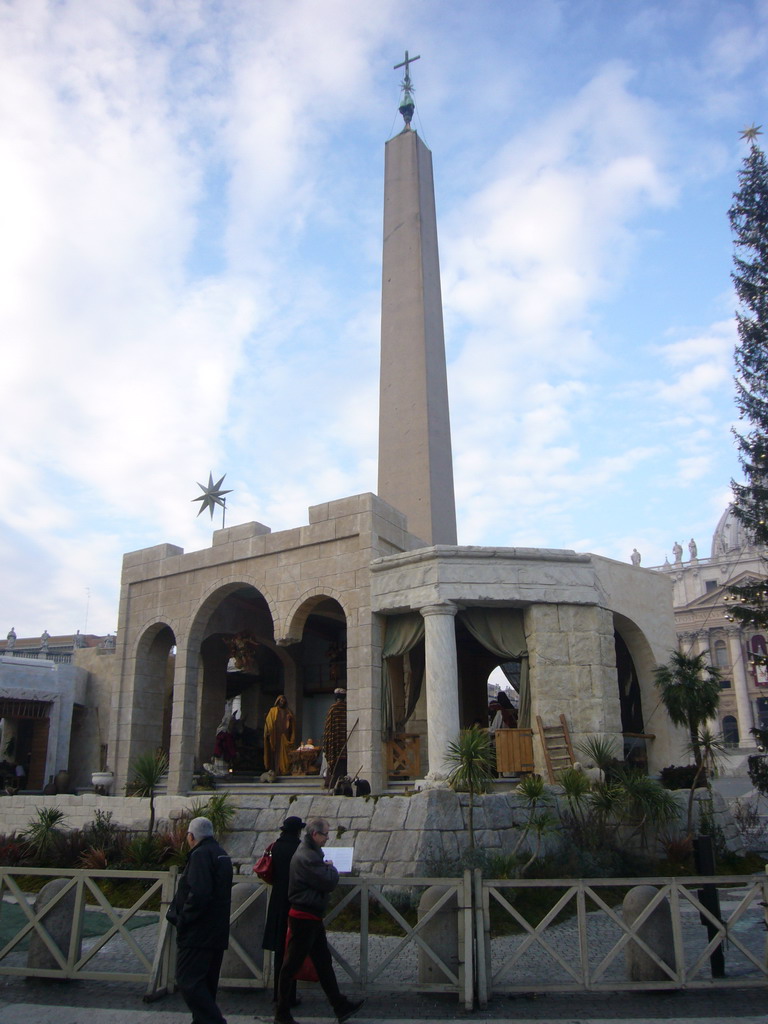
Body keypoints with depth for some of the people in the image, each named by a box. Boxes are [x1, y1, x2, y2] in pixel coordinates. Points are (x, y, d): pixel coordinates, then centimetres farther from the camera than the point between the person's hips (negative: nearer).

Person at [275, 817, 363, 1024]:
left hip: (312, 917, 11)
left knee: (324, 962, 14)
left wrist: (326, 868, 2)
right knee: (291, 966, 3)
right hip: (304, 917, -11)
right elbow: (329, 883, -24)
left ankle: (340, 1007, 22)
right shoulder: (307, 857, -23)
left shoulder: (309, 852, 12)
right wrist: (331, 868, -6)